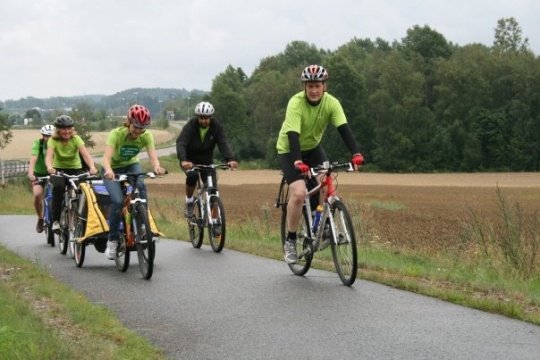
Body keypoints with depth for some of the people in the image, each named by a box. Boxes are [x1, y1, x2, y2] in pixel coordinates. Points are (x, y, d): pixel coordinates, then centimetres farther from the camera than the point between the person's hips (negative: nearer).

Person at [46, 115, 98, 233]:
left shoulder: (76, 139, -13)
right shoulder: (53, 140, -14)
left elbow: (86, 154, -27)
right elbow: (49, 156, -31)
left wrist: (92, 167, -47)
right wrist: (49, 167, -53)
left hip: (75, 169, 1)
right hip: (59, 170, -1)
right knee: (59, 186, -33)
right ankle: (56, 220, -23)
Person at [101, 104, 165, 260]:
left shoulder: (146, 136, -21)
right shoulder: (116, 134, -29)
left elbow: (153, 156, -34)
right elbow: (107, 157, -42)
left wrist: (157, 167, -58)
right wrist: (108, 170, -64)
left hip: (131, 165, 2)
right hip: (113, 168, -2)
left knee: (141, 186, -31)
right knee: (118, 201, -25)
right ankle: (112, 240, -8)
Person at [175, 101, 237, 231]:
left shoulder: (217, 127, -14)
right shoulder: (191, 126, -21)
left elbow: (223, 143, -26)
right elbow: (181, 143, -33)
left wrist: (230, 159, -45)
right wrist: (183, 160, -52)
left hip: (207, 161, 2)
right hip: (189, 161, -2)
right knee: (192, 175, -35)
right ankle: (189, 203, -12)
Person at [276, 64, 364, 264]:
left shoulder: (331, 103, -19)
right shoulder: (296, 103, -30)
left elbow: (344, 129, -28)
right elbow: (292, 135, -40)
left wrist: (356, 154, -44)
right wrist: (298, 162, -55)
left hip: (312, 147, 4)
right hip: (289, 150, -4)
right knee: (299, 193, -21)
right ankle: (290, 241, -5)